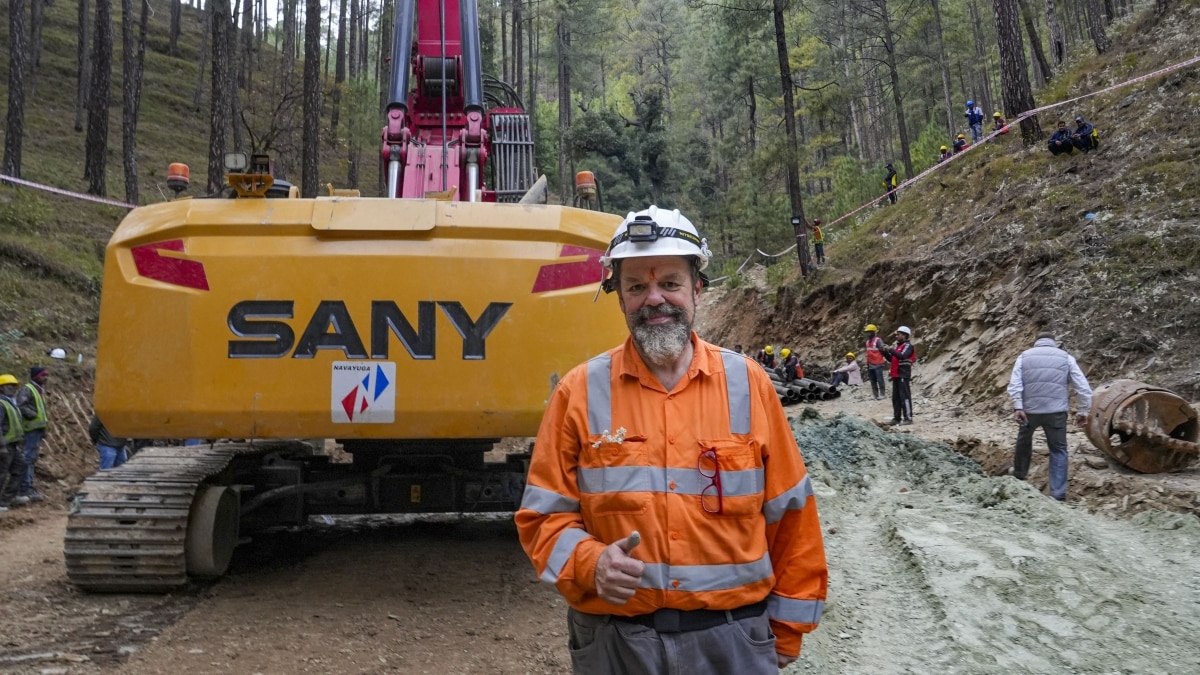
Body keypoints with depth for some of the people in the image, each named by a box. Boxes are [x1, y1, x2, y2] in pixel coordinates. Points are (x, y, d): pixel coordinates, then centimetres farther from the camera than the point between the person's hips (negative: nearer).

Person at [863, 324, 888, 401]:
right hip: (870, 365, 8)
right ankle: (875, 395, 16)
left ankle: (883, 394, 0)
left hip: (878, 364, -8)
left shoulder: (878, 340, -10)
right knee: (873, 381, 10)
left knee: (880, 380, -7)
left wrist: (885, 360, -12)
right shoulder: (868, 341, 15)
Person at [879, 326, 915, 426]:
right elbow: (892, 358, 23)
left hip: (903, 375, -9)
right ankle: (897, 417, 15)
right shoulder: (898, 346, 19)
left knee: (905, 397, -7)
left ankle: (908, 418, -4)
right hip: (896, 375, 9)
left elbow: (902, 356, -24)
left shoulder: (908, 346, -8)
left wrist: (891, 349, -22)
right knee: (896, 398, 10)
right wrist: (884, 352, 9)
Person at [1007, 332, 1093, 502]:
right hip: (1056, 411, -1)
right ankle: (1058, 493, 4)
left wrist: (1017, 407, -8)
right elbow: (1083, 387, 5)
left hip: (1029, 410, 1)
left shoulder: (1024, 356, 10)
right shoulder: (1066, 358, 11)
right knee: (1058, 450, 8)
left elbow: (1014, 384, -4)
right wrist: (1082, 411, 10)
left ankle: (1019, 474, 43)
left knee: (1024, 441, 25)